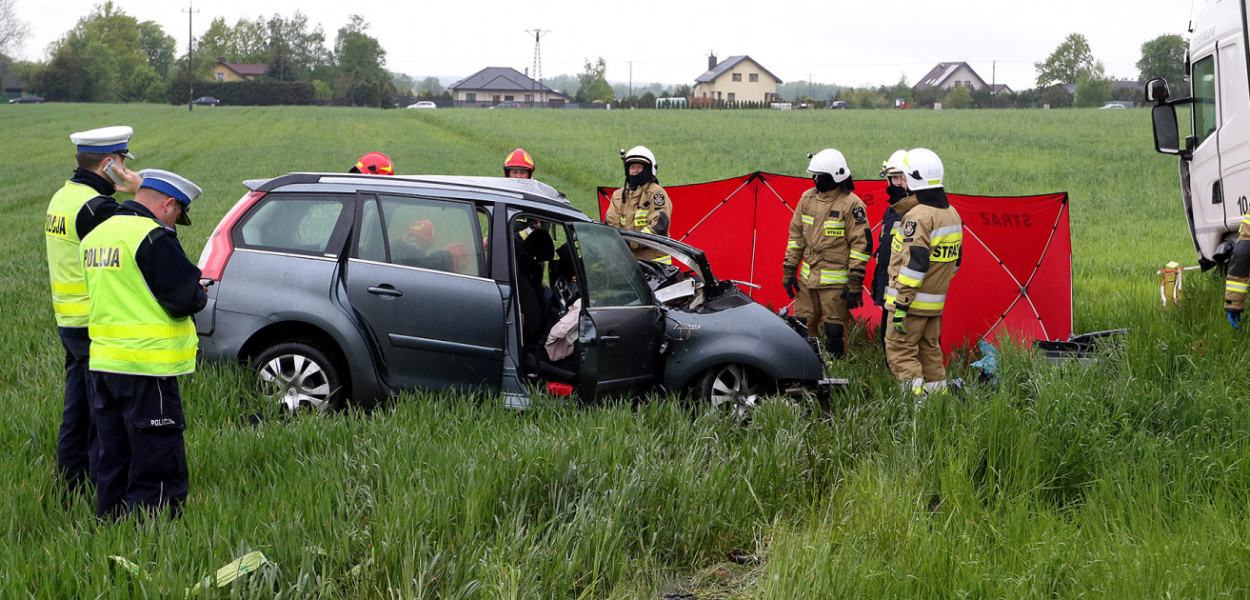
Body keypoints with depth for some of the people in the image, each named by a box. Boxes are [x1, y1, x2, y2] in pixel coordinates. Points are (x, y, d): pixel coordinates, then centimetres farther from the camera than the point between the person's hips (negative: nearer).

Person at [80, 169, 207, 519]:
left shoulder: (97, 235, 15)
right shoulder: (153, 237, -14)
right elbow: (185, 298, -18)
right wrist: (201, 292, 4)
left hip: (103, 364, 9)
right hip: (145, 367, -9)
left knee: (114, 462, 16)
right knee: (160, 467, -4)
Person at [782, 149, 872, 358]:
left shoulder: (851, 204, -10)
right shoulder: (807, 198, 8)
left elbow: (861, 244, -9)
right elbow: (796, 235, 16)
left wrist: (855, 282, -12)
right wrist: (789, 270, 12)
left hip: (836, 282, -6)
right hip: (807, 278, 6)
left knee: (835, 331, -1)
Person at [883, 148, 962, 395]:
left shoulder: (918, 216, -18)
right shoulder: (952, 214, 12)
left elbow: (914, 264, -23)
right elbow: (954, 260, 18)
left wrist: (901, 305, -21)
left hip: (914, 301, -9)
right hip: (936, 302, 9)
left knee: (899, 351, -4)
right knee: (929, 350, 15)